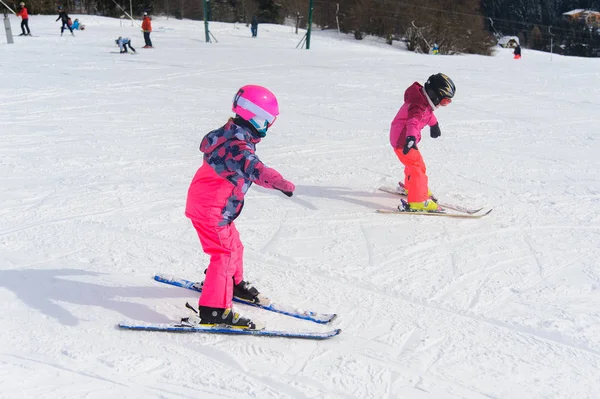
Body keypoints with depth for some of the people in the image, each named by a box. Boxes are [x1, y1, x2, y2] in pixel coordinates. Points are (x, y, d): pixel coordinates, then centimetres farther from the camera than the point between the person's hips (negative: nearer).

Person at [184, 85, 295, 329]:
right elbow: (254, 169, -49)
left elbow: (207, 143, 28)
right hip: (211, 210, -10)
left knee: (233, 245, 22)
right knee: (224, 253, -9)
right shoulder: (238, 147, -27)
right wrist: (281, 183, -65)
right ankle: (213, 311, -8)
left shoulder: (227, 134, 5)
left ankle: (234, 284, 44)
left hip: (204, 202, 10)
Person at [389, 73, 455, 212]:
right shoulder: (418, 105, -27)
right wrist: (411, 138, -62)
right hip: (402, 139, -11)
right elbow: (413, 121, -45)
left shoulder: (424, 100, 6)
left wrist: (434, 125, 46)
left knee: (414, 163, 27)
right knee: (417, 167, -14)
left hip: (405, 137, 11)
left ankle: (410, 187, 50)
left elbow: (428, 112, 29)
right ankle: (418, 201, -14)